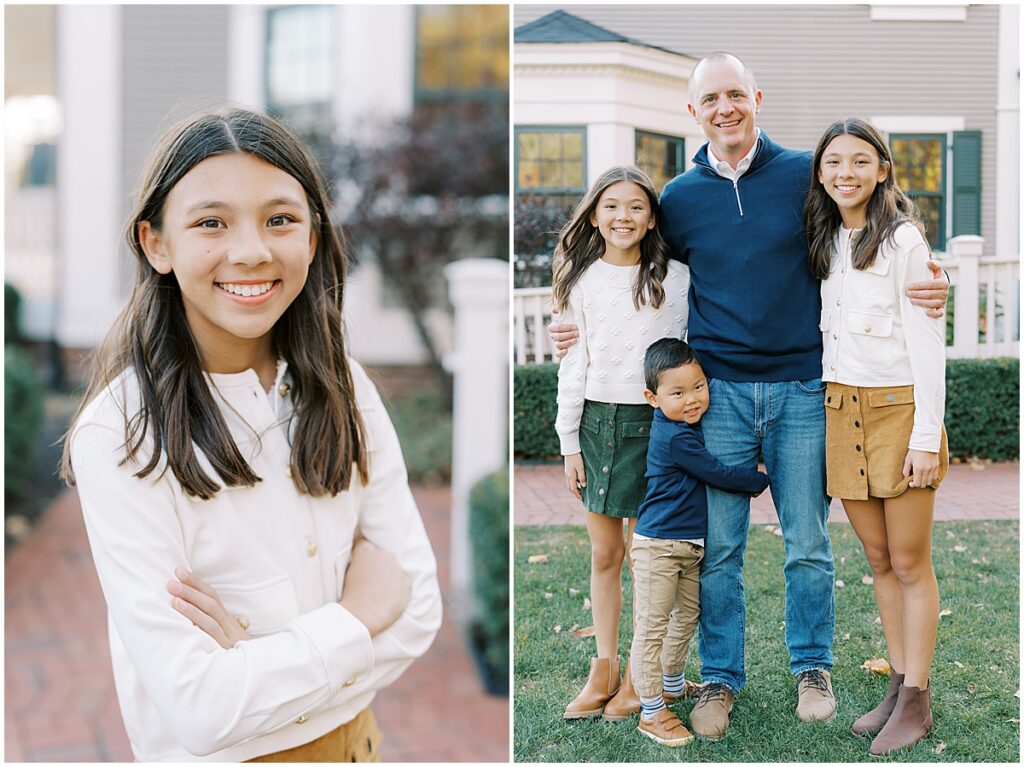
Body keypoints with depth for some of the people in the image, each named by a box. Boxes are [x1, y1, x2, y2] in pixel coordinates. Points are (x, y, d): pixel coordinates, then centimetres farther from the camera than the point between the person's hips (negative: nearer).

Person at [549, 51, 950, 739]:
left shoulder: (807, 175, 1)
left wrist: (925, 290, -12)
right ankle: (720, 679, 18)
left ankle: (813, 669, 25)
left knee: (809, 543, 8)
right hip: (720, 391, 1)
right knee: (719, 547, 5)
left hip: (802, 389, -1)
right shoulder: (678, 198, 6)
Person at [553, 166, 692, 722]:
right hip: (595, 420, 3)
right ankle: (603, 670, 20)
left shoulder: (674, 279, -2)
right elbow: (575, 363, 8)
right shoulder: (581, 281, 6)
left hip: (651, 422, -3)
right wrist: (570, 443, 5)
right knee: (604, 555, 9)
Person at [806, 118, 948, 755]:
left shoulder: (904, 240, -9)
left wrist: (926, 435, -15)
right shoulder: (826, 243, 10)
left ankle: (916, 702, 8)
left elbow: (929, 343, -12)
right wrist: (824, 411, 11)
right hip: (843, 410, 6)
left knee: (910, 562, 1)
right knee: (878, 559, 10)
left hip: (900, 409, -6)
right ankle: (900, 685, 19)